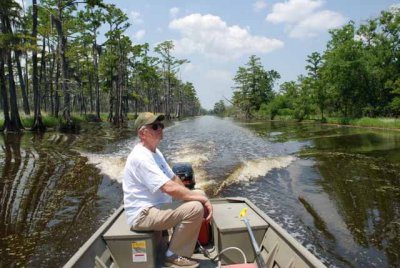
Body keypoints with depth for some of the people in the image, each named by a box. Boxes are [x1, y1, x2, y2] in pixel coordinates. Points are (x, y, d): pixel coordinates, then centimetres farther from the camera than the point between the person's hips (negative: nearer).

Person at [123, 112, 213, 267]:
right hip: (143, 214, -10)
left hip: (156, 206, 10)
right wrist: (201, 198, -20)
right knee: (195, 208, -23)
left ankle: (188, 241, 20)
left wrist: (200, 197, 2)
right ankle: (175, 255, -5)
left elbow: (174, 179, 13)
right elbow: (169, 188, -30)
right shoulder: (141, 157, -23)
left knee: (197, 201, 11)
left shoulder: (154, 152, 10)